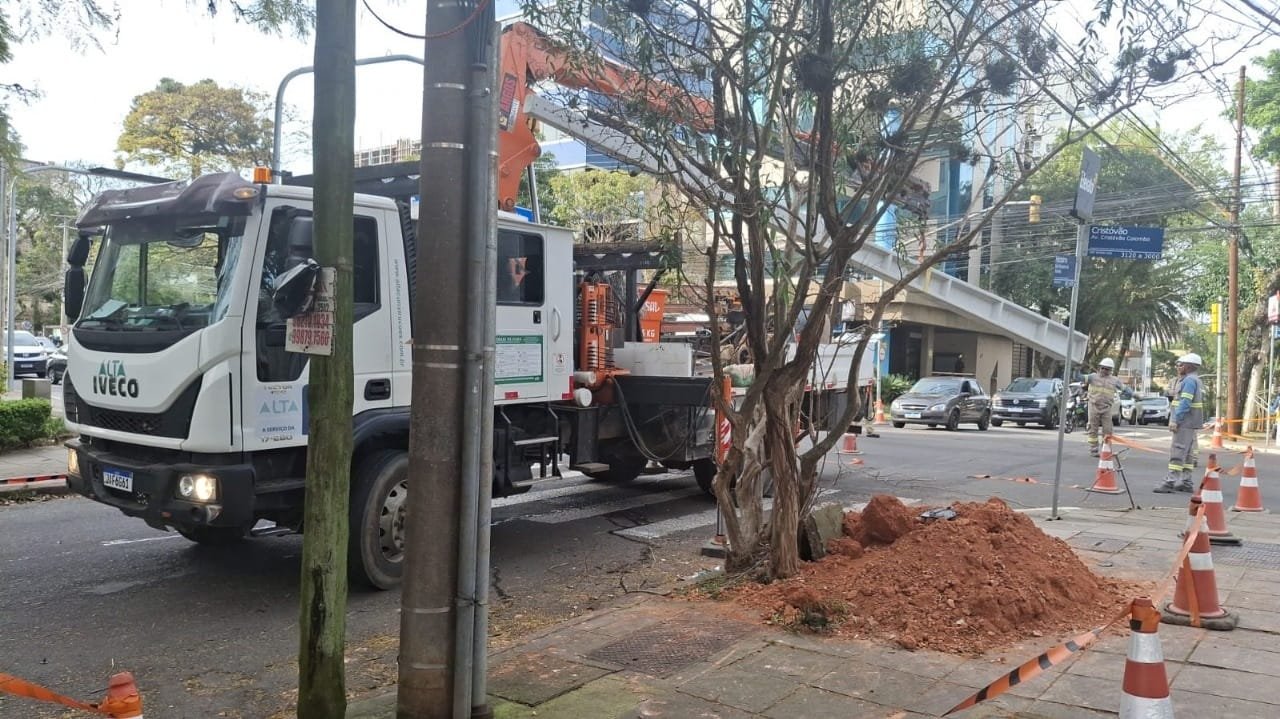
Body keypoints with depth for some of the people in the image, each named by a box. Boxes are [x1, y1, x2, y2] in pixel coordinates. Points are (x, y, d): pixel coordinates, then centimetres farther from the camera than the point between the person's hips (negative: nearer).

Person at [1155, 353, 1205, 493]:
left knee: (1177, 452, -11)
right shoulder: (1196, 380, 19)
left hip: (1185, 423, -11)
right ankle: (1186, 483, 17)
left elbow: (1185, 403, -21)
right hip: (1191, 424, 11)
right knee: (1187, 454, 13)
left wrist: (1175, 420, -21)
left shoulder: (1189, 380, -14)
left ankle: (1170, 482, -13)